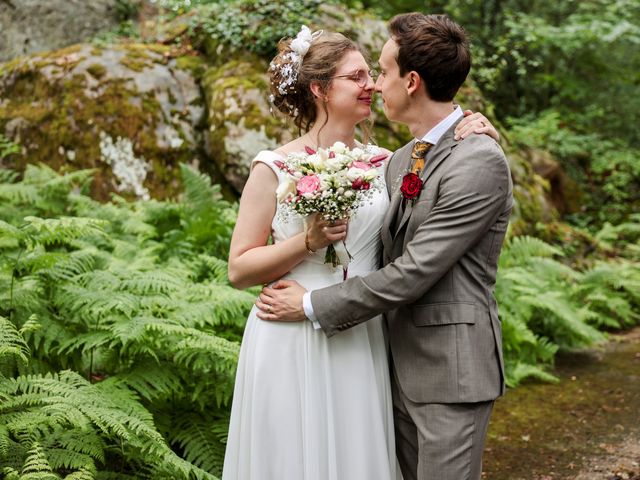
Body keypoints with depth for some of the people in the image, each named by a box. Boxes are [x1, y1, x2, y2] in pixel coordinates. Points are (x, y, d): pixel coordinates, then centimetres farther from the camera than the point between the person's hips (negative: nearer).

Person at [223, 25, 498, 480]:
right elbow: (239, 269, -5)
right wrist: (309, 242, -18)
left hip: (361, 345, 4)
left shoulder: (383, 163, 5)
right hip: (292, 345, -3)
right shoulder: (274, 168, -6)